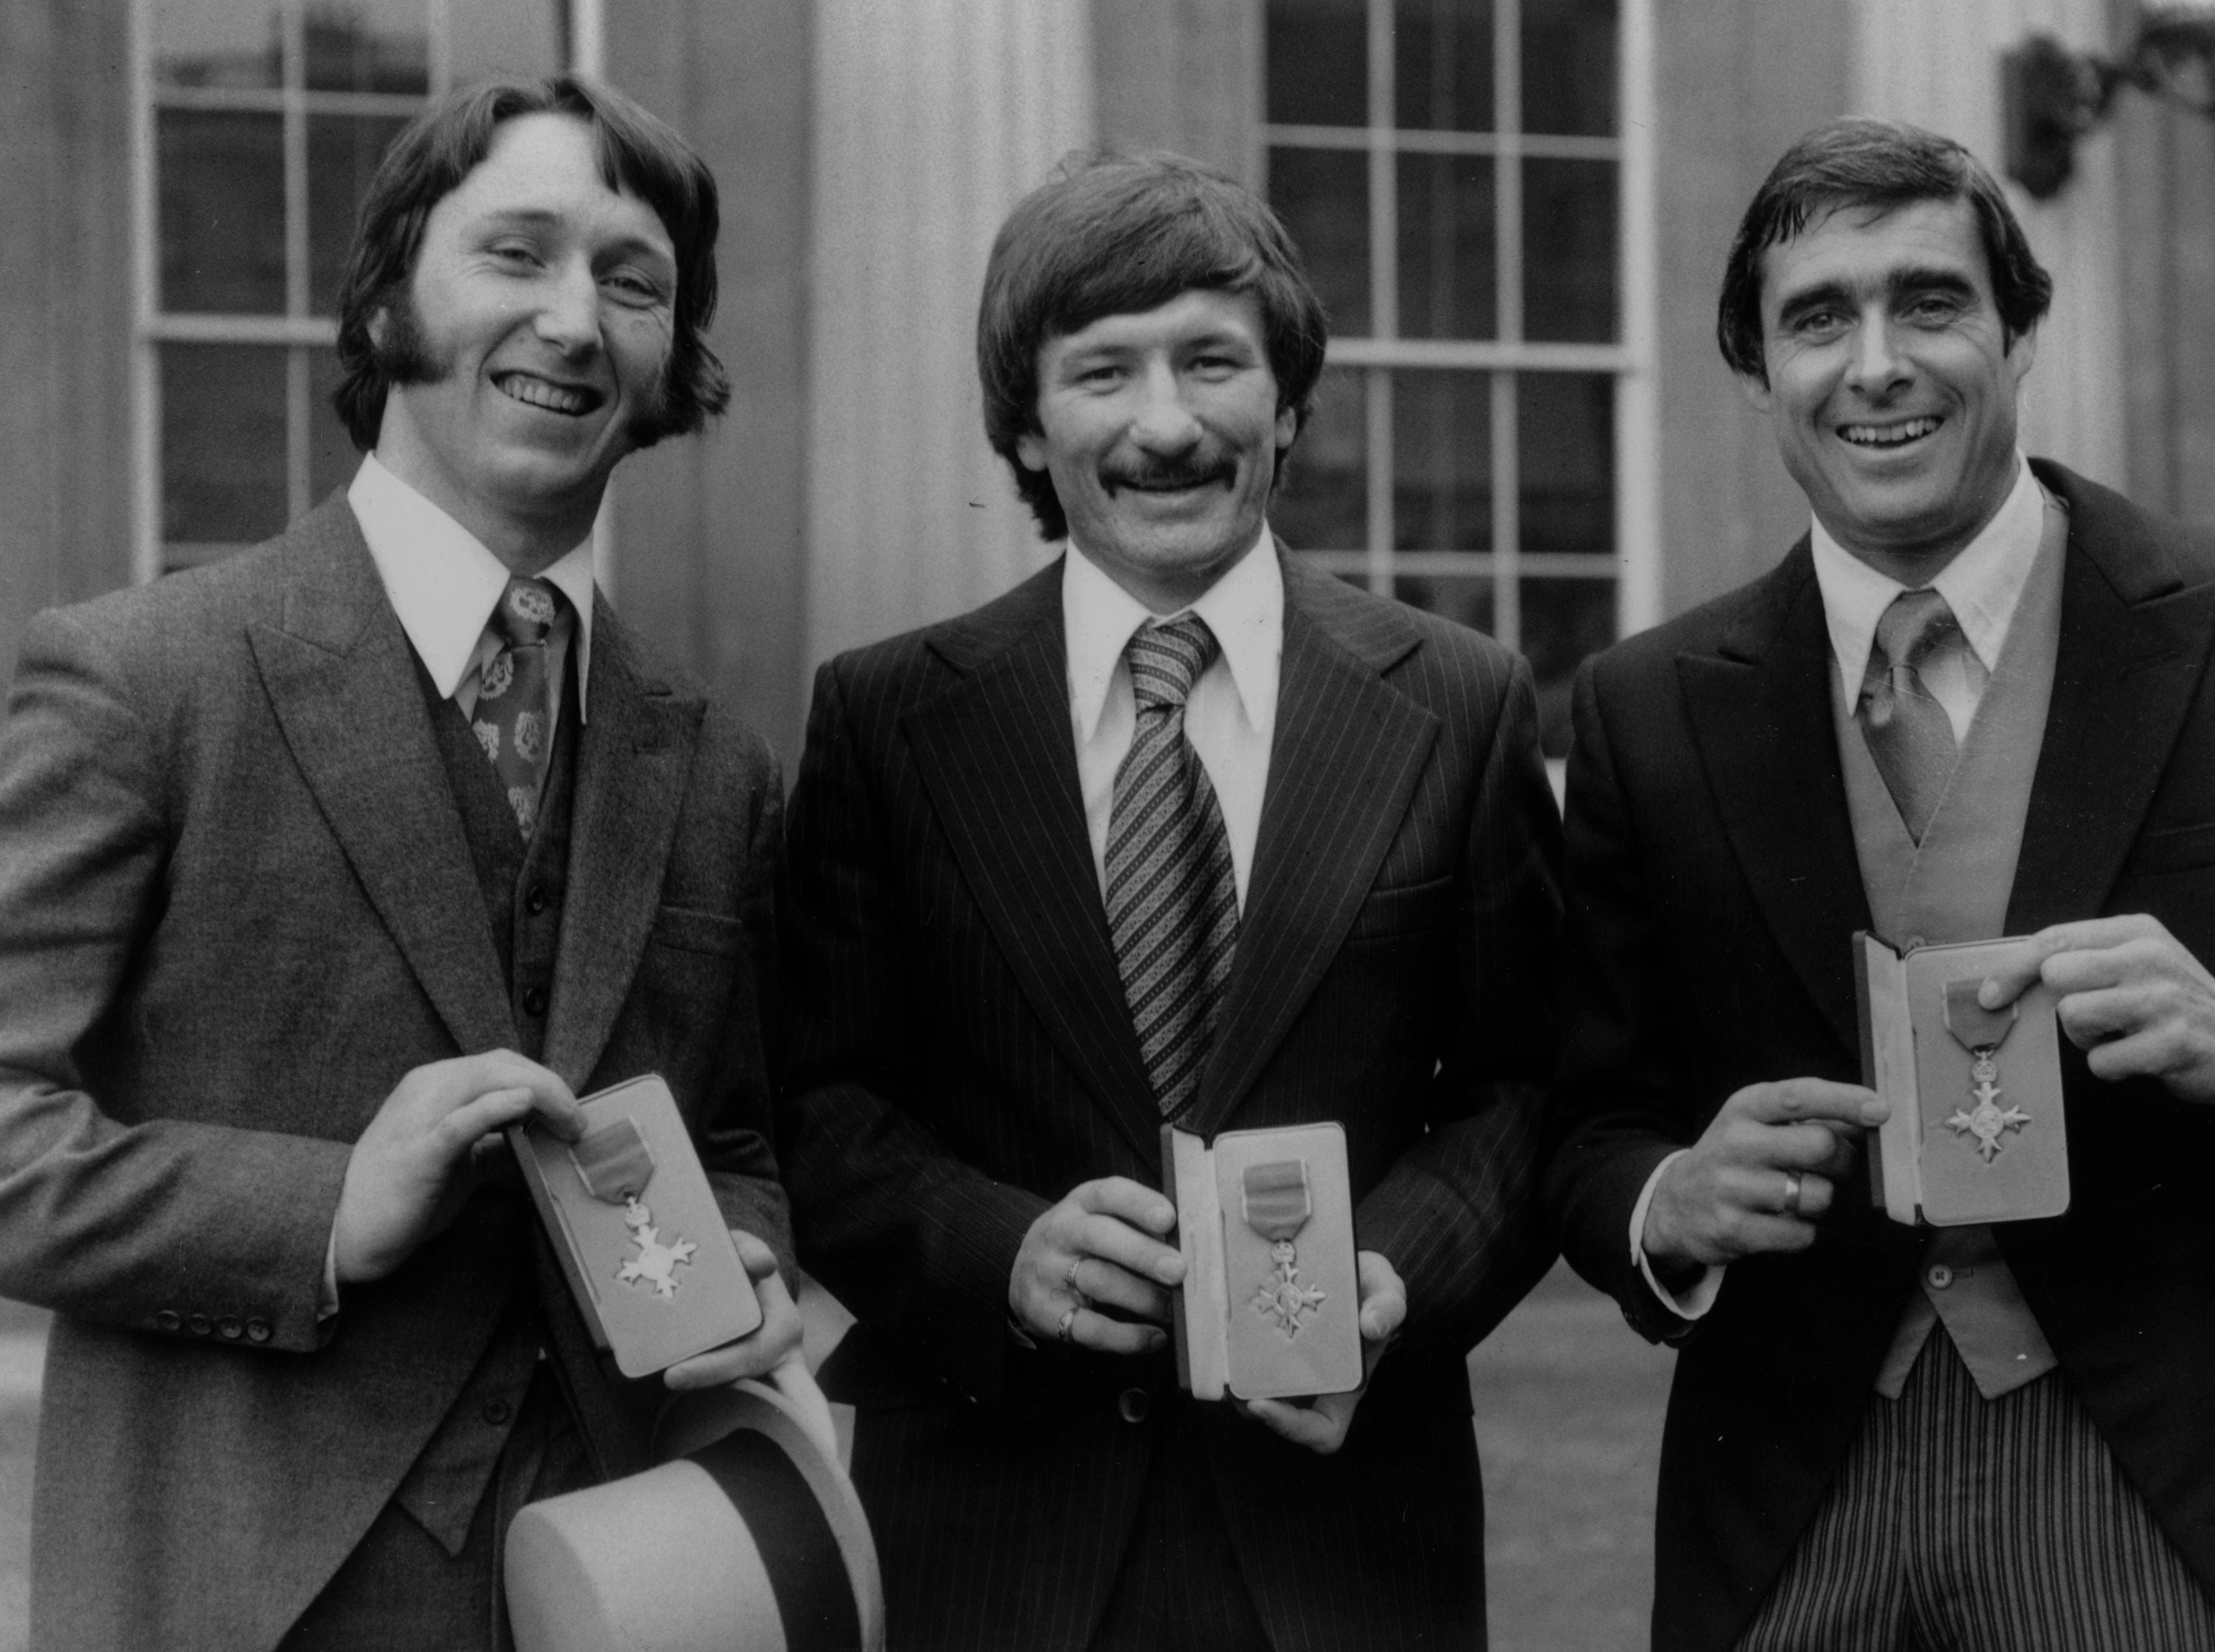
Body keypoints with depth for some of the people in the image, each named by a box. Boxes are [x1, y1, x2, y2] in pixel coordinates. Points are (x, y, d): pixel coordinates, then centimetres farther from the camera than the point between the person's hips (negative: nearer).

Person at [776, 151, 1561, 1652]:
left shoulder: (1461, 708, 1)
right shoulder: (885, 720, 1)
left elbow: (1523, 1089, 3)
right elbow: (818, 1107, 0)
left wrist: (1404, 1274, -14)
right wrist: (1004, 1248, -17)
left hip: (1337, 1495, 0)